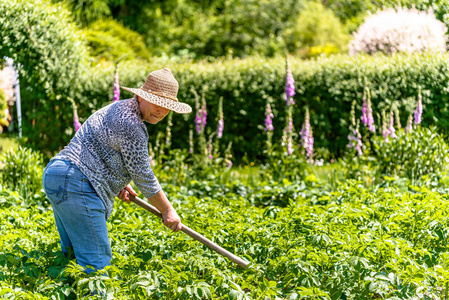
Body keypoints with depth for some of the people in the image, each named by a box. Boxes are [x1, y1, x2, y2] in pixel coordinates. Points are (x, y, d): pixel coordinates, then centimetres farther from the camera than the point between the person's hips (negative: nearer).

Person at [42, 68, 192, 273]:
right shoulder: (130, 123, -13)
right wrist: (167, 211, 3)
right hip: (76, 186, -11)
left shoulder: (119, 109, 19)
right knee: (97, 263, -11)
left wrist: (119, 183, 27)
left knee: (73, 254, 16)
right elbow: (143, 175, -8)